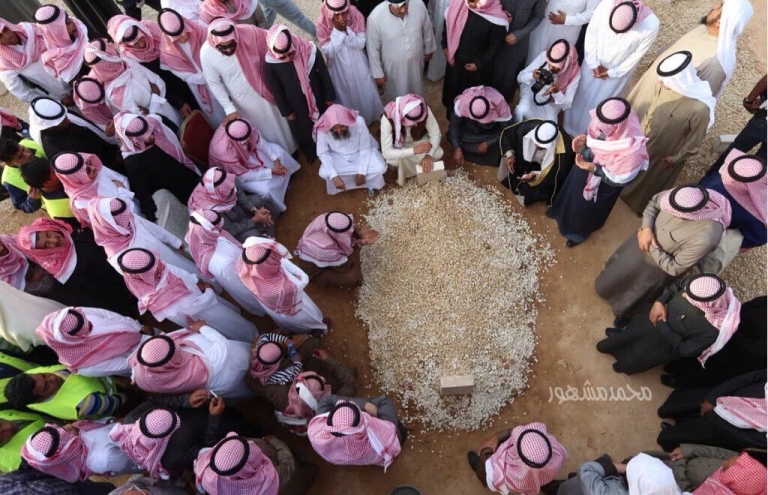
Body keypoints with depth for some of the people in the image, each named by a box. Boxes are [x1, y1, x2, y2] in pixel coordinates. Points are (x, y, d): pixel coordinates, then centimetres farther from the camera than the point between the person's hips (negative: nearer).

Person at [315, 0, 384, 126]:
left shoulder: (355, 15, -19)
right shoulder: (321, 25, -23)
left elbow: (361, 43, -17)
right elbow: (328, 52, -22)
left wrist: (346, 30, -32)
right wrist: (337, 31, -33)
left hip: (359, 65, 2)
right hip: (339, 69, -2)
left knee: (366, 95, 21)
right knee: (347, 98, 18)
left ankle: (371, 120, 49)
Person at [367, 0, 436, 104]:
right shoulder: (375, 17, -31)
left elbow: (427, 30, -3)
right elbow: (372, 49, -16)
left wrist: (428, 50, 11)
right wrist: (378, 73, -8)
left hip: (416, 62, 3)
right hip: (393, 67, -3)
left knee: (416, 92, 29)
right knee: (395, 97, 22)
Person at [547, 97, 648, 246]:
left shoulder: (632, 150, -41)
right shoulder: (604, 124, -27)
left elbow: (619, 180, -26)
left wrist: (594, 169, -31)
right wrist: (583, 141, -23)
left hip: (603, 185, -5)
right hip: (585, 163, 5)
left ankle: (578, 231, 56)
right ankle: (563, 212, 65)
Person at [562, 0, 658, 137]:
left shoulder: (651, 26, -34)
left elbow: (637, 54, -17)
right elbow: (591, 33, -15)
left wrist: (612, 72, -12)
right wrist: (594, 63, -13)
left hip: (619, 70, -1)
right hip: (594, 61, 2)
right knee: (581, 93, 22)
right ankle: (573, 122, 50)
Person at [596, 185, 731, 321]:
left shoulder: (705, 238, -42)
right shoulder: (685, 196, -29)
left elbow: (674, 268, -28)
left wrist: (651, 248, -23)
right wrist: (647, 228, -20)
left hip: (662, 266, -4)